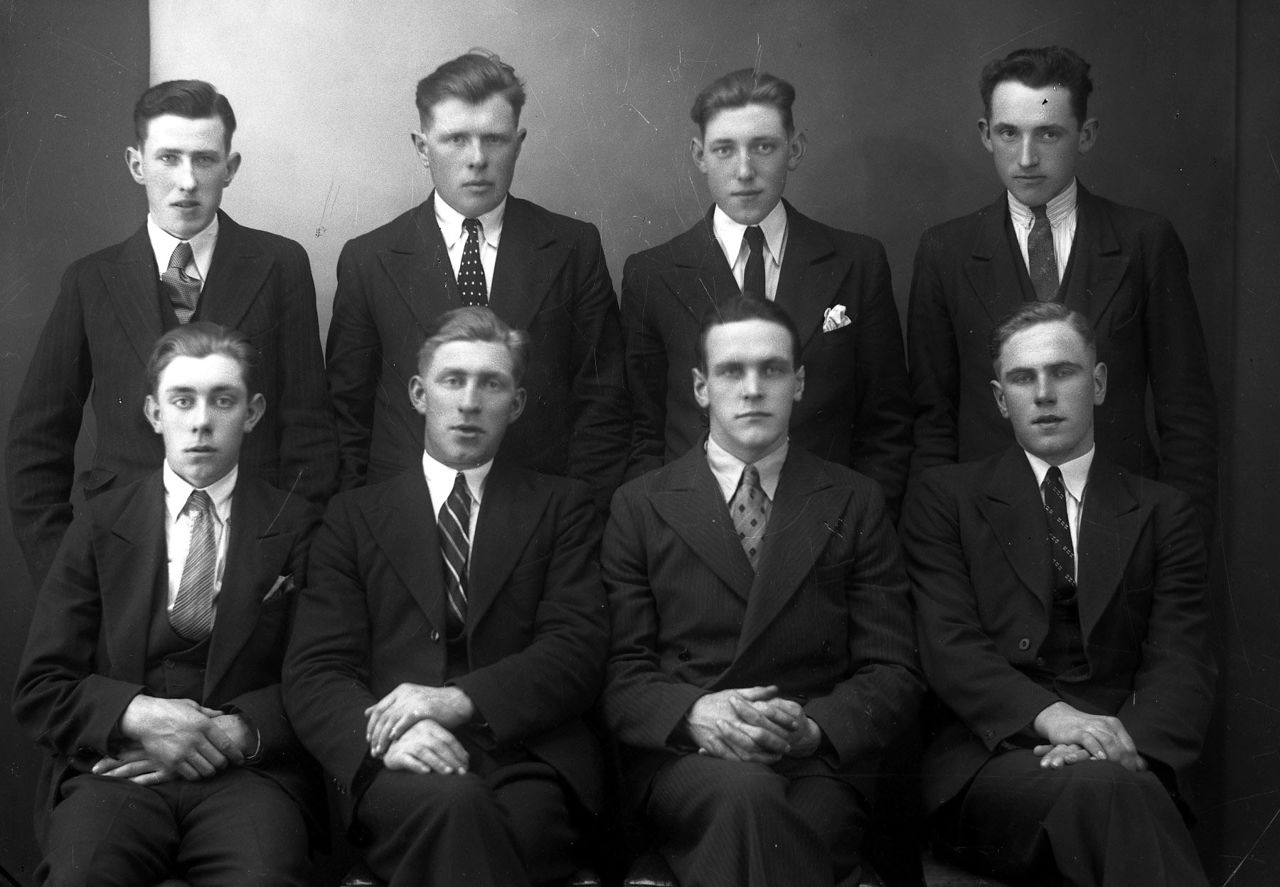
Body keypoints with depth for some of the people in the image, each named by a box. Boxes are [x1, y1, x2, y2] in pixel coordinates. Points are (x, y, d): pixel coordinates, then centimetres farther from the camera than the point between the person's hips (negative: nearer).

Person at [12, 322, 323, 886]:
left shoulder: (297, 527, 10)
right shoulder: (101, 523, 12)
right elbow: (38, 691, 8)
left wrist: (234, 733, -12)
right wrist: (135, 715, -10)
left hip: (249, 772, -1)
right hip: (117, 766, 1)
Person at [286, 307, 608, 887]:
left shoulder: (561, 507, 18)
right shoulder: (356, 516, 19)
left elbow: (579, 648, 3)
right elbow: (314, 671, 7)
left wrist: (460, 700, -14)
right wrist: (384, 737, -16)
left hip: (526, 760, 1)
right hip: (397, 774, 0)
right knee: (453, 806, -36)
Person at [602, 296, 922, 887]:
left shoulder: (855, 504, 14)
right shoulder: (640, 506, 12)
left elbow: (893, 673, 8)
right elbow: (620, 674, 5)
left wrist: (815, 727, -13)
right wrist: (694, 714, -16)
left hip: (821, 761, 0)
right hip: (679, 757, 0)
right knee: (747, 795, -35)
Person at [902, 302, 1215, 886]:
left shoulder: (1164, 514, 18)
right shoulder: (945, 499, 13)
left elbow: (1182, 667, 6)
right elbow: (949, 646, 0)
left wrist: (1126, 741, -18)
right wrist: (1049, 716, -20)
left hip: (1124, 761, 2)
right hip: (989, 760, -1)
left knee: (1123, 789, -36)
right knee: (1101, 790, -36)